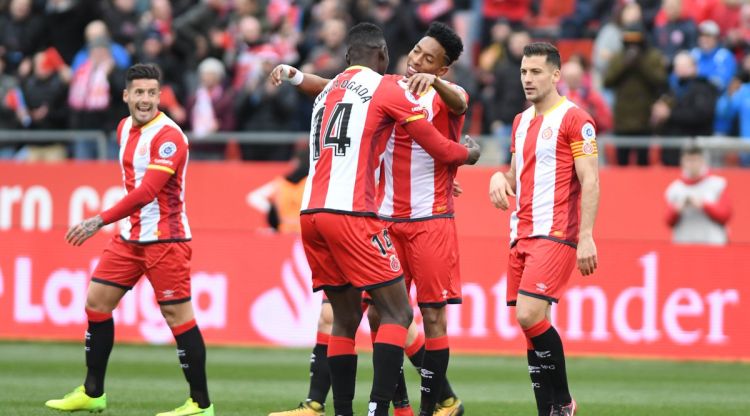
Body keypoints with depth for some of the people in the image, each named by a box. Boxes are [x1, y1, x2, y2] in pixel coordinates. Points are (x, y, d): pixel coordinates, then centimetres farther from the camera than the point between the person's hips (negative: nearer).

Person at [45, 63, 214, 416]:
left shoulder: (168, 136, -18)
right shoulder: (125, 128, 9)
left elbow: (147, 191, -26)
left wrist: (99, 222, -29)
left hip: (165, 238, -9)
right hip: (131, 237, 9)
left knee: (177, 315, -9)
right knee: (97, 301, 8)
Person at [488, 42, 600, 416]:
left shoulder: (574, 119, -7)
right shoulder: (521, 121, 17)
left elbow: (590, 182, -12)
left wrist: (586, 236, -19)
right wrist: (500, 179, 3)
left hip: (556, 234, -8)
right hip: (522, 233, 8)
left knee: (530, 315, -20)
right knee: (528, 323, 3)